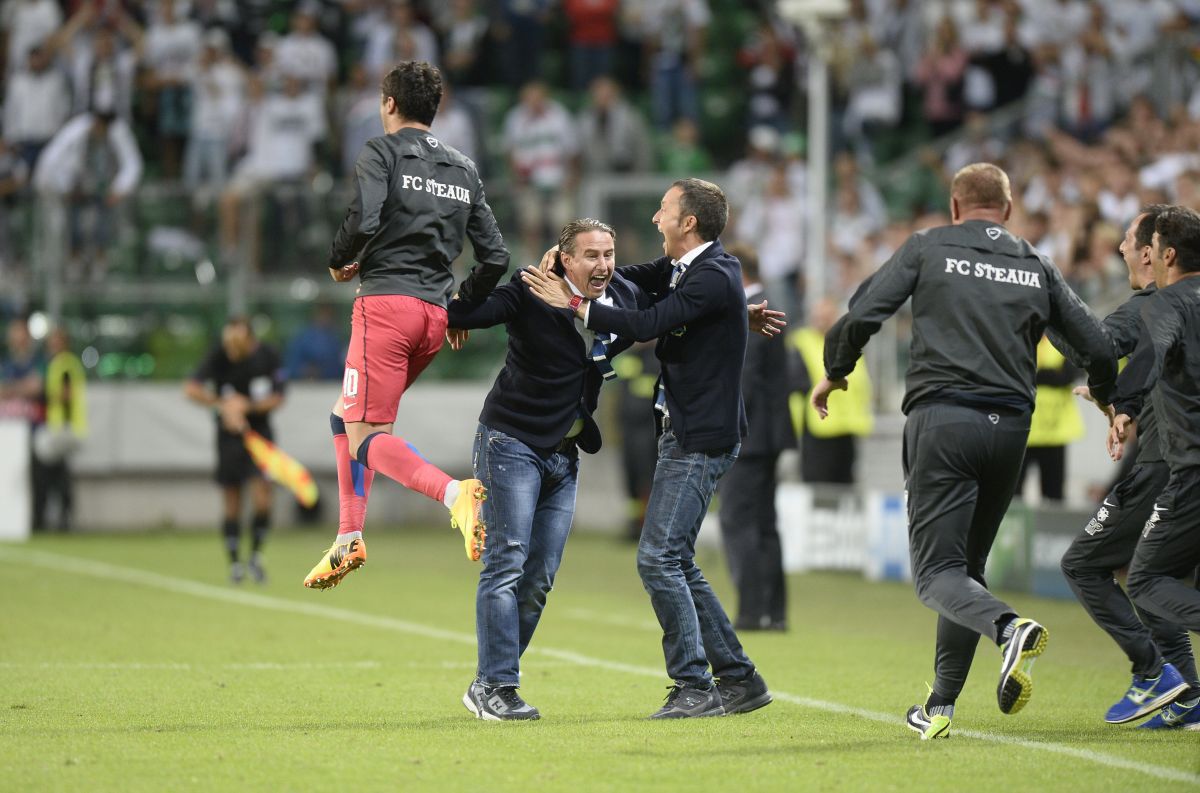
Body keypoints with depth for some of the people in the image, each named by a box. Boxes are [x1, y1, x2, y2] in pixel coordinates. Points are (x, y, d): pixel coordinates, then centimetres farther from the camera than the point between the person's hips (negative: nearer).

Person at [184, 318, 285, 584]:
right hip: (229, 434, 0)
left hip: (259, 432, 0)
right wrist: (223, 405, -33)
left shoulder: (268, 357, -10)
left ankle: (255, 557, 6)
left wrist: (247, 405, -22)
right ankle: (234, 562, 14)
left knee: (262, 499, -13)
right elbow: (191, 389, -21)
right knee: (231, 503, 0)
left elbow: (277, 399, -5)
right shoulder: (219, 356, -14)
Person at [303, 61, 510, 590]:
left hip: (386, 302, -7)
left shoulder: (381, 152, -1)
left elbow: (364, 221, -17)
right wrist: (464, 307, 25)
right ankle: (349, 537, 15)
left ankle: (454, 493, -36)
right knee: (346, 417, 22)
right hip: (434, 314, 7)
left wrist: (339, 262, 3)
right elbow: (495, 256, 12)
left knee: (366, 438, -11)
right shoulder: (464, 171, 17)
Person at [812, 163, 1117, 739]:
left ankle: (1009, 628, -36)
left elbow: (859, 318, -3)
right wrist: (1105, 399, 35)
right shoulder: (1037, 268, 15)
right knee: (967, 565, 17)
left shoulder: (928, 248, 6)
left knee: (938, 574, -5)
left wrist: (833, 374, 16)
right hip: (1010, 428, 4)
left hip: (942, 418, -4)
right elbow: (1098, 350, 13)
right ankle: (940, 707, 14)